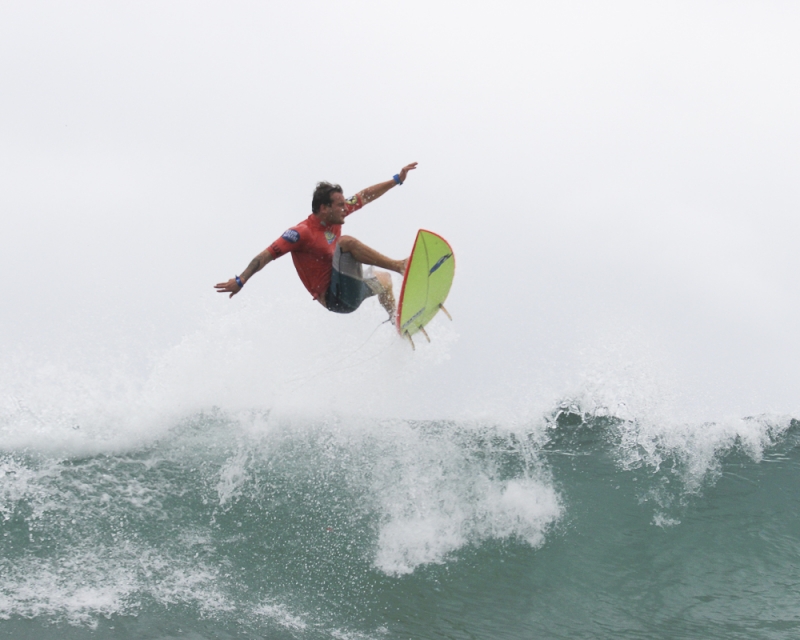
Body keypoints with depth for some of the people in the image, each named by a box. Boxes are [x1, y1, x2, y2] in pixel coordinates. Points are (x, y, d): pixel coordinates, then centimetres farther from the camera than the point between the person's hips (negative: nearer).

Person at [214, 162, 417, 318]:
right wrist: (240, 280, -29)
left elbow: (365, 196, 12)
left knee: (383, 278, 34)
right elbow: (268, 255, -22)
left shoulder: (334, 216, 3)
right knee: (346, 242, -27)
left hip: (349, 293, 9)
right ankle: (399, 266, -23)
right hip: (334, 298, -9)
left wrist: (397, 179, 13)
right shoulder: (302, 233, -19)